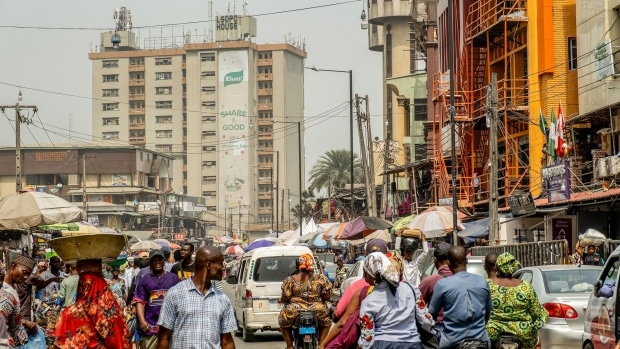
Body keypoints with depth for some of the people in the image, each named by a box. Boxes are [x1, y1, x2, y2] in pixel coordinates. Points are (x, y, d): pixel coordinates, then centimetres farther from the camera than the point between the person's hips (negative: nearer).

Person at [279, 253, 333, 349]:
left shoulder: (290, 280, -7)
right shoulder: (320, 279, -2)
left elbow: (286, 297, -6)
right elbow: (327, 296, 1)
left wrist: (282, 300, 16)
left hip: (295, 312, -1)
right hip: (317, 312, 1)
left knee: (283, 320, 31)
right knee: (326, 321, 33)